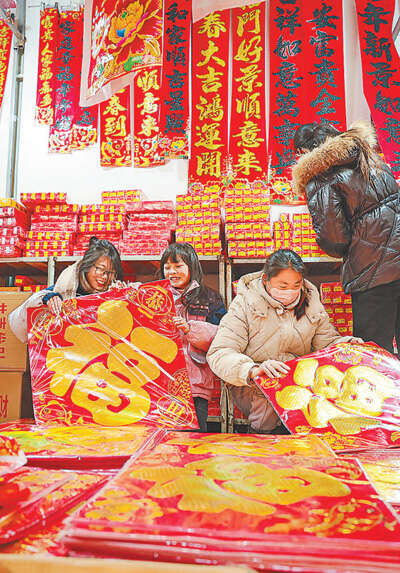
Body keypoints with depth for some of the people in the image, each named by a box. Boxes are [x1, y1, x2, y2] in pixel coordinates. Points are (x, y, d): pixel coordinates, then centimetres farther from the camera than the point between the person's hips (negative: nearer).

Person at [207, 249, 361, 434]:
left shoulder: (310, 301, 7)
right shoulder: (245, 303, -8)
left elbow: (328, 342, 15)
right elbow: (218, 354, -16)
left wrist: (349, 345, -9)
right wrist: (253, 370, -36)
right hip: (251, 386, -3)